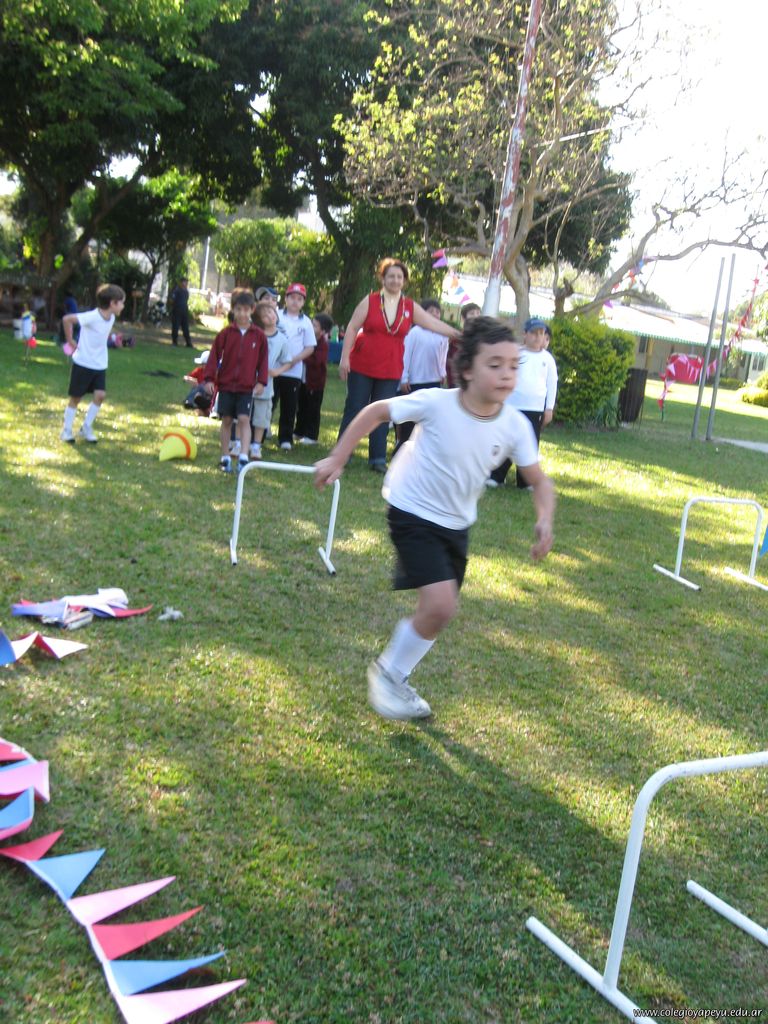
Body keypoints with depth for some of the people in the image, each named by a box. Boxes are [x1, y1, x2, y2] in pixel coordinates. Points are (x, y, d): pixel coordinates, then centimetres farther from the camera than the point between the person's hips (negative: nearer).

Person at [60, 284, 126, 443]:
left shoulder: (111, 318, -1)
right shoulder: (92, 317, -25)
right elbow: (67, 319, -26)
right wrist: (70, 340, -18)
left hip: (100, 364, 6)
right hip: (83, 363, -6)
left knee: (100, 395, -3)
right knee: (76, 398, 5)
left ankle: (86, 428, 12)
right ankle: (67, 430, 18)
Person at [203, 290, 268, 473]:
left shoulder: (259, 335, 0)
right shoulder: (225, 333, 0)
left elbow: (263, 360, 5)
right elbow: (214, 356, 2)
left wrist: (261, 381, -2)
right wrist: (209, 379, -3)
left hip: (247, 386, -1)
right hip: (226, 384, 1)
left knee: (244, 419, -11)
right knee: (226, 420, 7)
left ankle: (243, 457, -12)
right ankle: (225, 457, 16)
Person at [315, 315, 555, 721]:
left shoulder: (515, 427, -14)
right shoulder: (435, 403, -25)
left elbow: (539, 481, -3)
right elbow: (376, 411, -11)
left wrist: (545, 520, -22)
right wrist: (336, 460, -9)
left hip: (456, 524, 6)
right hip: (413, 514, -6)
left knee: (436, 610, 14)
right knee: (441, 604, -19)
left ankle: (393, 676, 38)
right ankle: (388, 673, 6)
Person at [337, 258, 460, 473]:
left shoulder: (411, 308, 4)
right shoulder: (370, 301, -3)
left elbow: (435, 324, 3)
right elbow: (352, 328, -3)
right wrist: (345, 357, -8)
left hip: (390, 371, 2)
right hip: (362, 367, -2)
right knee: (354, 409, 3)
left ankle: (378, 459, 11)